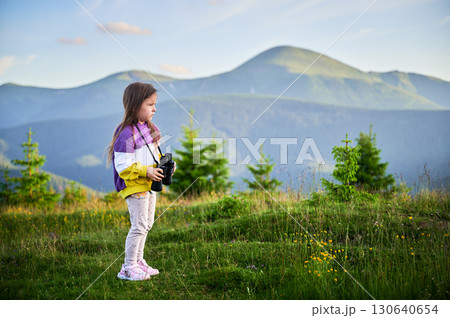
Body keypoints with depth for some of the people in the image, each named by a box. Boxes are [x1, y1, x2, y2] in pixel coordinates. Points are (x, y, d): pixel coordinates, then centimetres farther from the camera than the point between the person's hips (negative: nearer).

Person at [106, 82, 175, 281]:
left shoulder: (149, 128, 7)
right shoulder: (126, 134, -22)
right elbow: (123, 167, -23)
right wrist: (146, 171, -26)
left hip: (149, 185, 9)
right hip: (134, 187, -9)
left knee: (147, 224, 17)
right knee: (139, 226, -5)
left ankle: (138, 260, 31)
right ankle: (128, 268, 7)